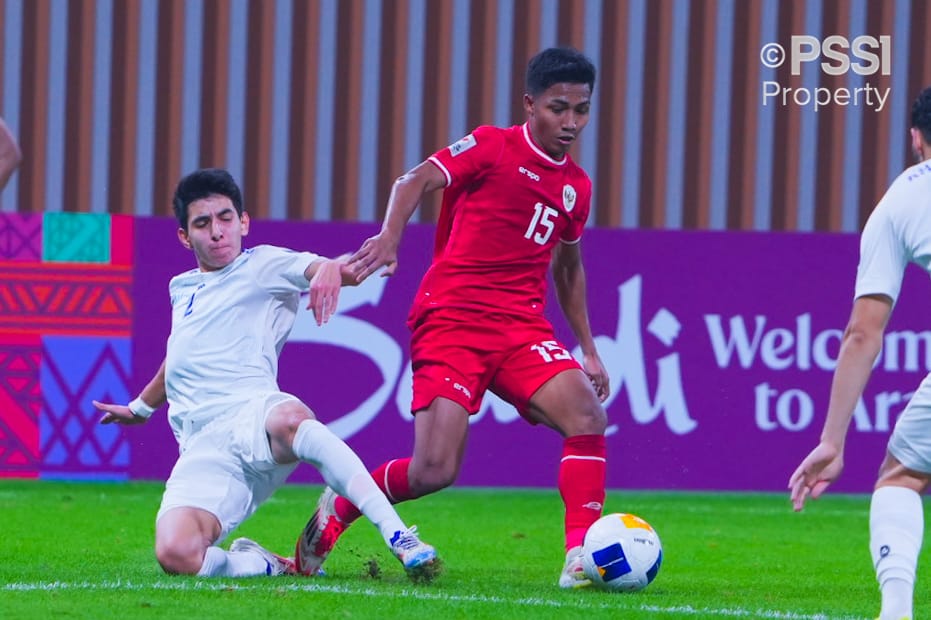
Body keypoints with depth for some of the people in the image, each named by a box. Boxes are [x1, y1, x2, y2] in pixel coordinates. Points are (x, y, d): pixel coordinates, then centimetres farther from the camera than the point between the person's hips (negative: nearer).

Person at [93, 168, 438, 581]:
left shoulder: (263, 265, 10)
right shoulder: (180, 288, 28)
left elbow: (314, 269, -10)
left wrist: (331, 268, -35)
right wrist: (140, 408, 64)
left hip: (254, 416, -4)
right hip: (203, 450, 4)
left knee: (288, 419, -45)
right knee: (175, 555, -29)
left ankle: (401, 538, -44)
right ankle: (263, 565, 1)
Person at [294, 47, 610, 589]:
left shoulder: (576, 187, 15)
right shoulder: (493, 147, -2)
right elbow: (416, 181, -14)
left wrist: (588, 349, 28)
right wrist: (390, 236, -33)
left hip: (523, 329, 5)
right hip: (451, 321, -5)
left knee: (588, 416, -22)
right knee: (435, 471, -14)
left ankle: (582, 557, -19)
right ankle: (338, 508, 15)